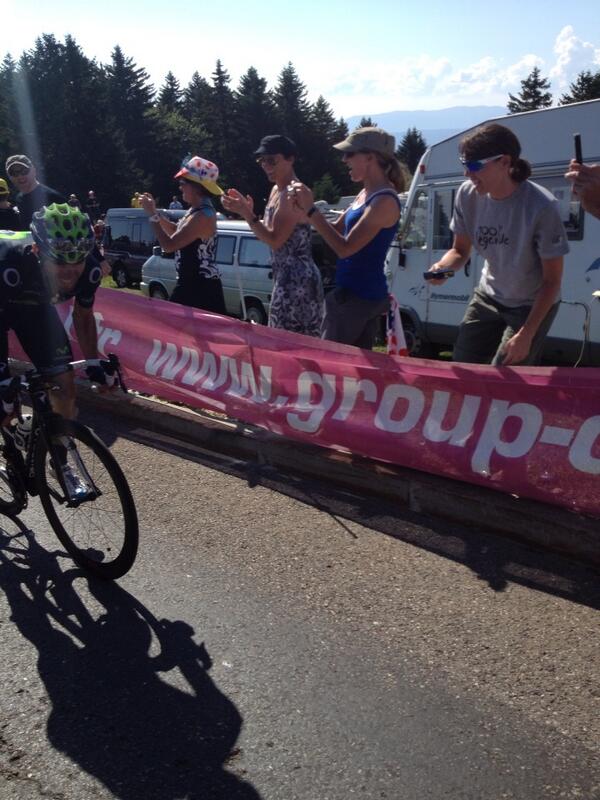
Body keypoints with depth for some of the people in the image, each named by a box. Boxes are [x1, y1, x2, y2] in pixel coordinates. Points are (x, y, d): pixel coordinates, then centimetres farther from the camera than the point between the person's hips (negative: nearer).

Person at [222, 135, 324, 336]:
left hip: (297, 278, -10)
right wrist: (249, 211, 8)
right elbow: (269, 232, 20)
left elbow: (276, 240, -19)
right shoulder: (277, 190, 16)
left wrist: (246, 213, -18)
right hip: (285, 276, 10)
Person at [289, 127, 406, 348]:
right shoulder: (365, 194, 11)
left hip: (359, 295, -9)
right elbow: (337, 230, 18)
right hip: (355, 292, 9)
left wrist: (311, 210, -19)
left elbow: (345, 248, -22)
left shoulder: (384, 200, -18)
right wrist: (306, 207, 3)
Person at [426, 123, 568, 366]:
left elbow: (552, 280, -19)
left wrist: (526, 334, -23)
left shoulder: (541, 207, -29)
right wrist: (442, 266, -24)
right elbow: (460, 251, 0)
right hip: (488, 297, 5)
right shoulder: (468, 195, -15)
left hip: (534, 306, -5)